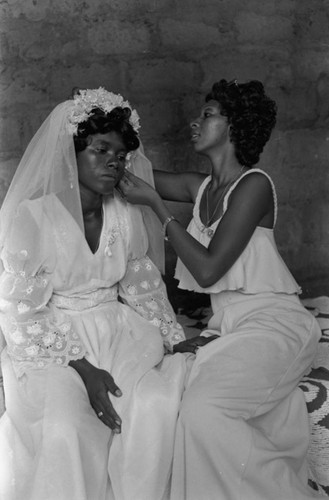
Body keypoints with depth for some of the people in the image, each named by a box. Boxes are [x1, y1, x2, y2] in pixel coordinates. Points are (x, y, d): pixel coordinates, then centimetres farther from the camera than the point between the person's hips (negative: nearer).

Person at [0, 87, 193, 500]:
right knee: (65, 427, -29)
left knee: (158, 402, -22)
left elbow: (144, 288, 14)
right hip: (50, 342, -4)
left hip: (117, 331, 4)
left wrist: (174, 339, -1)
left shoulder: (127, 215, 3)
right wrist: (81, 368, -19)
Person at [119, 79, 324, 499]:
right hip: (228, 324, 7)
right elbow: (138, 177, 21)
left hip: (271, 323, -7)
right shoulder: (200, 188, 10)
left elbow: (207, 269, -17)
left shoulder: (254, 184, -12)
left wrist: (156, 205, -12)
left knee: (205, 407, -27)